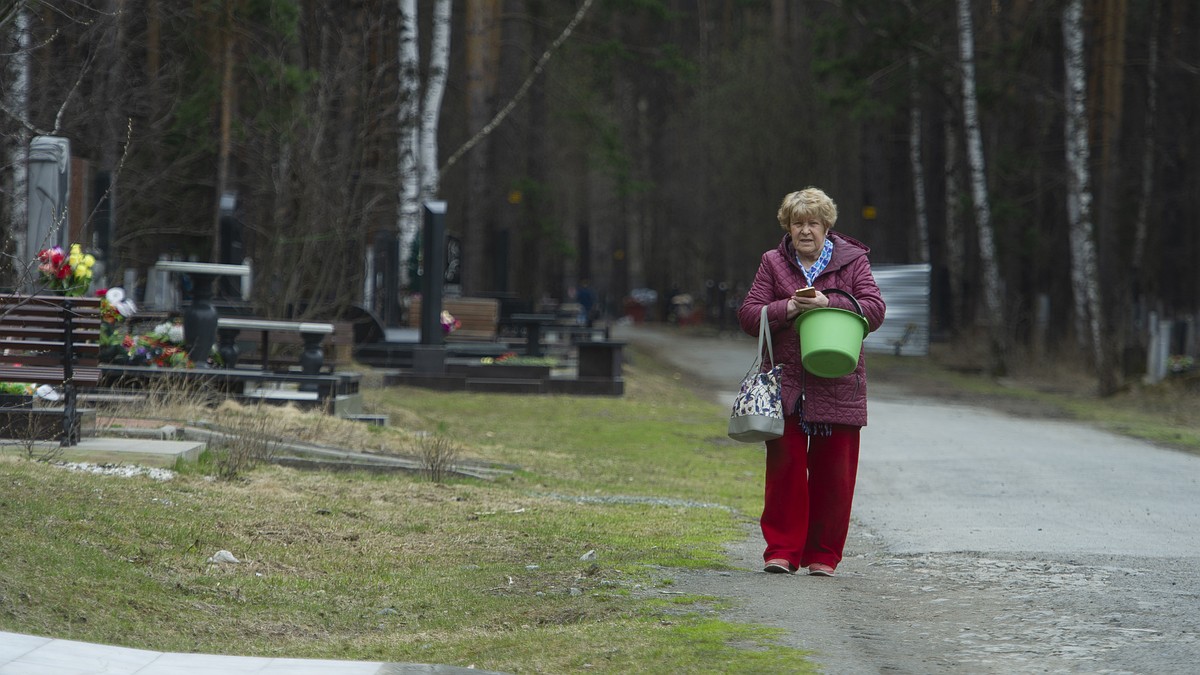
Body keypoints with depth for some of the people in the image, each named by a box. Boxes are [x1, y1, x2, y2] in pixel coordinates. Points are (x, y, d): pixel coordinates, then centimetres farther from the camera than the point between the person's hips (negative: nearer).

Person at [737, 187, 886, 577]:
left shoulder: (853, 260, 7)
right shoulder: (773, 264, 10)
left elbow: (874, 310, -3)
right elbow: (748, 314, 5)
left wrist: (828, 304, -14)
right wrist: (786, 309, -12)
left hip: (838, 386, 0)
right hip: (786, 385, 0)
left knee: (834, 473, 1)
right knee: (785, 467, -5)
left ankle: (823, 555, 9)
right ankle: (781, 550, 1)